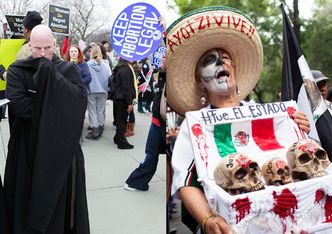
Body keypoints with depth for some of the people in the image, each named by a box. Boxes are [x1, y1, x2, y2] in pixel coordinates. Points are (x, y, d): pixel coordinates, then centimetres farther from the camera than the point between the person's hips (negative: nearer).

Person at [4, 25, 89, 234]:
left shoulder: (69, 69, 1)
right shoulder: (17, 71, -2)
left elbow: (80, 98, -17)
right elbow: (19, 105, -19)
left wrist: (50, 73, -17)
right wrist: (57, 107, -16)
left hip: (62, 148, 1)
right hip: (28, 150, 0)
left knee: (61, 199, 10)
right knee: (30, 201, 8)